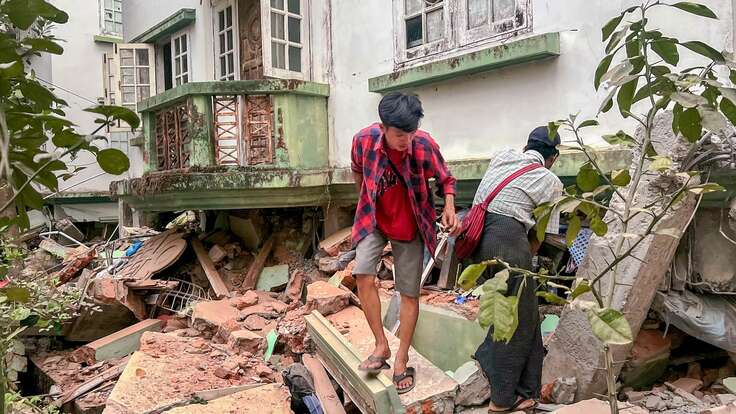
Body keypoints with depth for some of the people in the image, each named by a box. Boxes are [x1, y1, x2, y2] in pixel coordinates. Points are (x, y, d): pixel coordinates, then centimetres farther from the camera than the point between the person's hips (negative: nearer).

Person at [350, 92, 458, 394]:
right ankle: (381, 346, -4)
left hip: (409, 227, 0)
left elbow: (445, 179, -5)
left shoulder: (424, 145, -22)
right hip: (373, 221, 1)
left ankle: (401, 360, 19)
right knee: (363, 274, -21)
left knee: (409, 292, 4)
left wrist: (449, 208, -23)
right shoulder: (364, 139, -19)